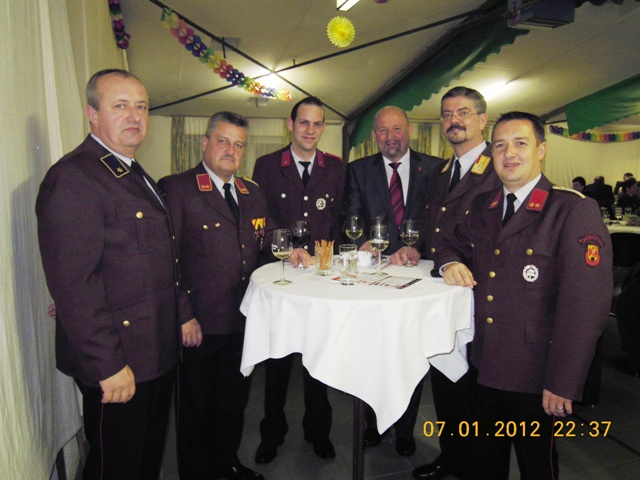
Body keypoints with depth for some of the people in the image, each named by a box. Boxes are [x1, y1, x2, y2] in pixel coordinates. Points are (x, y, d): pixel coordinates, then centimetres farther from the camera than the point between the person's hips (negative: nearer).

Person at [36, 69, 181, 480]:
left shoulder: (134, 174, 12)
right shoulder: (72, 177, -18)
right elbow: (73, 284, -23)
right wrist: (107, 365, -21)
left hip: (157, 351, 9)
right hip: (116, 362, -9)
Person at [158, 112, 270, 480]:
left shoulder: (254, 194, 11)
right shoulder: (176, 188, -9)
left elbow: (264, 246, 19)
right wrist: (183, 316, -17)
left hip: (243, 321, 6)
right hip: (199, 325, -6)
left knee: (234, 401, 23)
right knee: (195, 406, 14)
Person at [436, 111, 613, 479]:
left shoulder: (575, 209, -14)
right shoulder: (483, 207, 7)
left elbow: (585, 304, -19)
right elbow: (454, 244, 21)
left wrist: (563, 383, -21)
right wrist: (451, 262, -4)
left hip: (534, 378, -5)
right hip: (484, 366, 6)